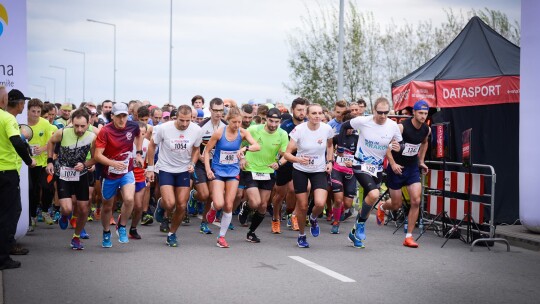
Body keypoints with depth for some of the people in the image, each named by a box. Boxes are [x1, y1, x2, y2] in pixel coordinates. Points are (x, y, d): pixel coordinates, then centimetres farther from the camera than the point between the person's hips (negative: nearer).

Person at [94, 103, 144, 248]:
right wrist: (114, 163, -36)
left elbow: (139, 136, 19)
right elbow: (98, 155, -22)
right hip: (109, 173, -1)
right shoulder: (105, 131, -18)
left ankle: (122, 227, 4)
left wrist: (139, 153, 12)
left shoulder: (133, 126, -7)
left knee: (129, 199, -22)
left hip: (127, 171, 2)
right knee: (107, 206, 13)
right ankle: (106, 233, 39)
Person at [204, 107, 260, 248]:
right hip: (218, 171, -3)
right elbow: (207, 151, -5)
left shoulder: (242, 132, -6)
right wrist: (208, 169, -13)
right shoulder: (219, 132, -13)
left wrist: (245, 148, -36)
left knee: (229, 206, 1)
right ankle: (213, 208, 22)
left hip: (233, 172, 3)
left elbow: (257, 146, -17)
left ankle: (221, 236, 14)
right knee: (219, 204, -16)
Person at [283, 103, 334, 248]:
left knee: (320, 203, -18)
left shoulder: (327, 129, -11)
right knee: (302, 206, 4)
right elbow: (287, 154, -18)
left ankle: (313, 219, 18)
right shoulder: (299, 130, -18)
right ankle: (301, 235, 29)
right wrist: (299, 159, -37)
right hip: (300, 171, -1)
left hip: (319, 171, 1)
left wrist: (330, 161, 0)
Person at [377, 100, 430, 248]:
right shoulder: (402, 127, -20)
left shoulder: (427, 129, -2)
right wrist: (392, 163, -23)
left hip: (413, 167, 4)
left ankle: (409, 237, -2)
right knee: (396, 205, 5)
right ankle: (382, 207, 43)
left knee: (416, 201, -11)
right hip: (397, 168, -4)